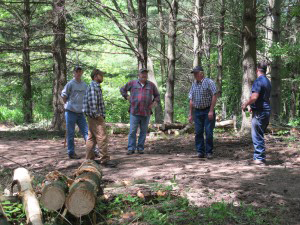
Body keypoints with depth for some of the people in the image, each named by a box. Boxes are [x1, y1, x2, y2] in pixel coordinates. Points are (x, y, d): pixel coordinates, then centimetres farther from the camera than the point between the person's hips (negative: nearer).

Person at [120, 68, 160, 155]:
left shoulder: (151, 85, 10)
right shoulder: (132, 83, 7)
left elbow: (157, 95, 21)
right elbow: (122, 89, 19)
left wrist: (155, 102, 3)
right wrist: (127, 97, 6)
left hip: (146, 112, 2)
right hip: (134, 112, -1)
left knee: (143, 131, 5)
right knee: (132, 131, -4)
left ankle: (140, 148, 14)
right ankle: (131, 148, 2)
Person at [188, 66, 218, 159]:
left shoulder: (209, 82, -4)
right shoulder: (194, 84, 14)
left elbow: (214, 96, -10)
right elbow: (191, 100, 16)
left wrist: (211, 111, -16)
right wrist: (190, 114, 11)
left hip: (208, 111, -5)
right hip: (197, 112, 5)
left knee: (209, 132, -4)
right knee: (198, 132, 4)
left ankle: (209, 152, 4)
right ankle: (200, 151, 11)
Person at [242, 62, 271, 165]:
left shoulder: (258, 81, -14)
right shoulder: (267, 82, 16)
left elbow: (254, 97, -22)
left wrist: (245, 104, -7)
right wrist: (253, 106, 26)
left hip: (259, 112, -9)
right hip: (266, 111, 9)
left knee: (257, 136, -3)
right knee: (259, 136, 16)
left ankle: (260, 158, 0)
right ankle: (258, 156, 21)